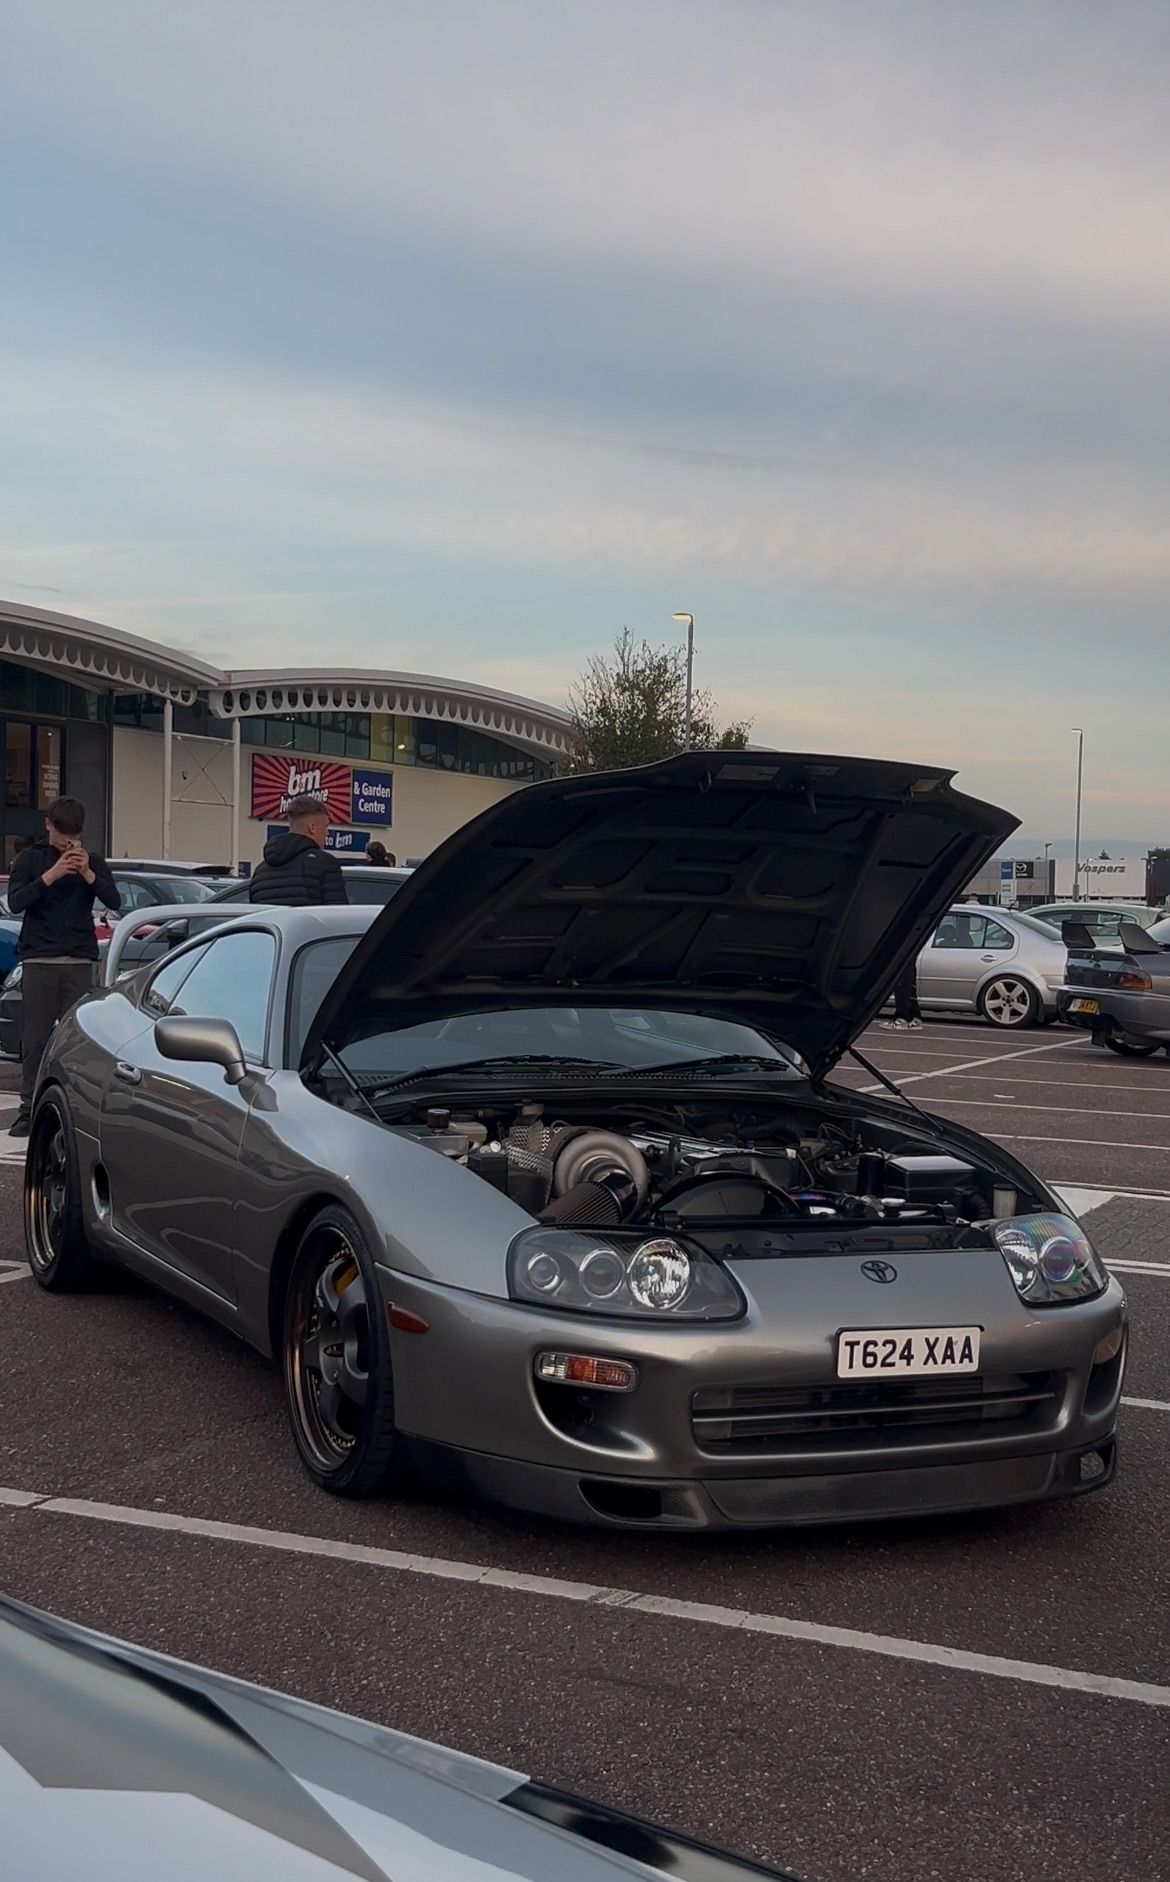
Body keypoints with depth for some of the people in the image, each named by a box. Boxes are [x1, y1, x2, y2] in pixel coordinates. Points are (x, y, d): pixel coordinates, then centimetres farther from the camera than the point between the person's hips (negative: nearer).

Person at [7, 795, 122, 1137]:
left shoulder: (92, 862, 10)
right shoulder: (29, 859, 6)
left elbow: (114, 902, -2)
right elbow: (15, 902, -8)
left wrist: (88, 874, -17)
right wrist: (52, 875, -19)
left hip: (79, 961, 1)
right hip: (39, 960, -1)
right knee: (35, 1039, -2)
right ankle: (30, 1109, 2)